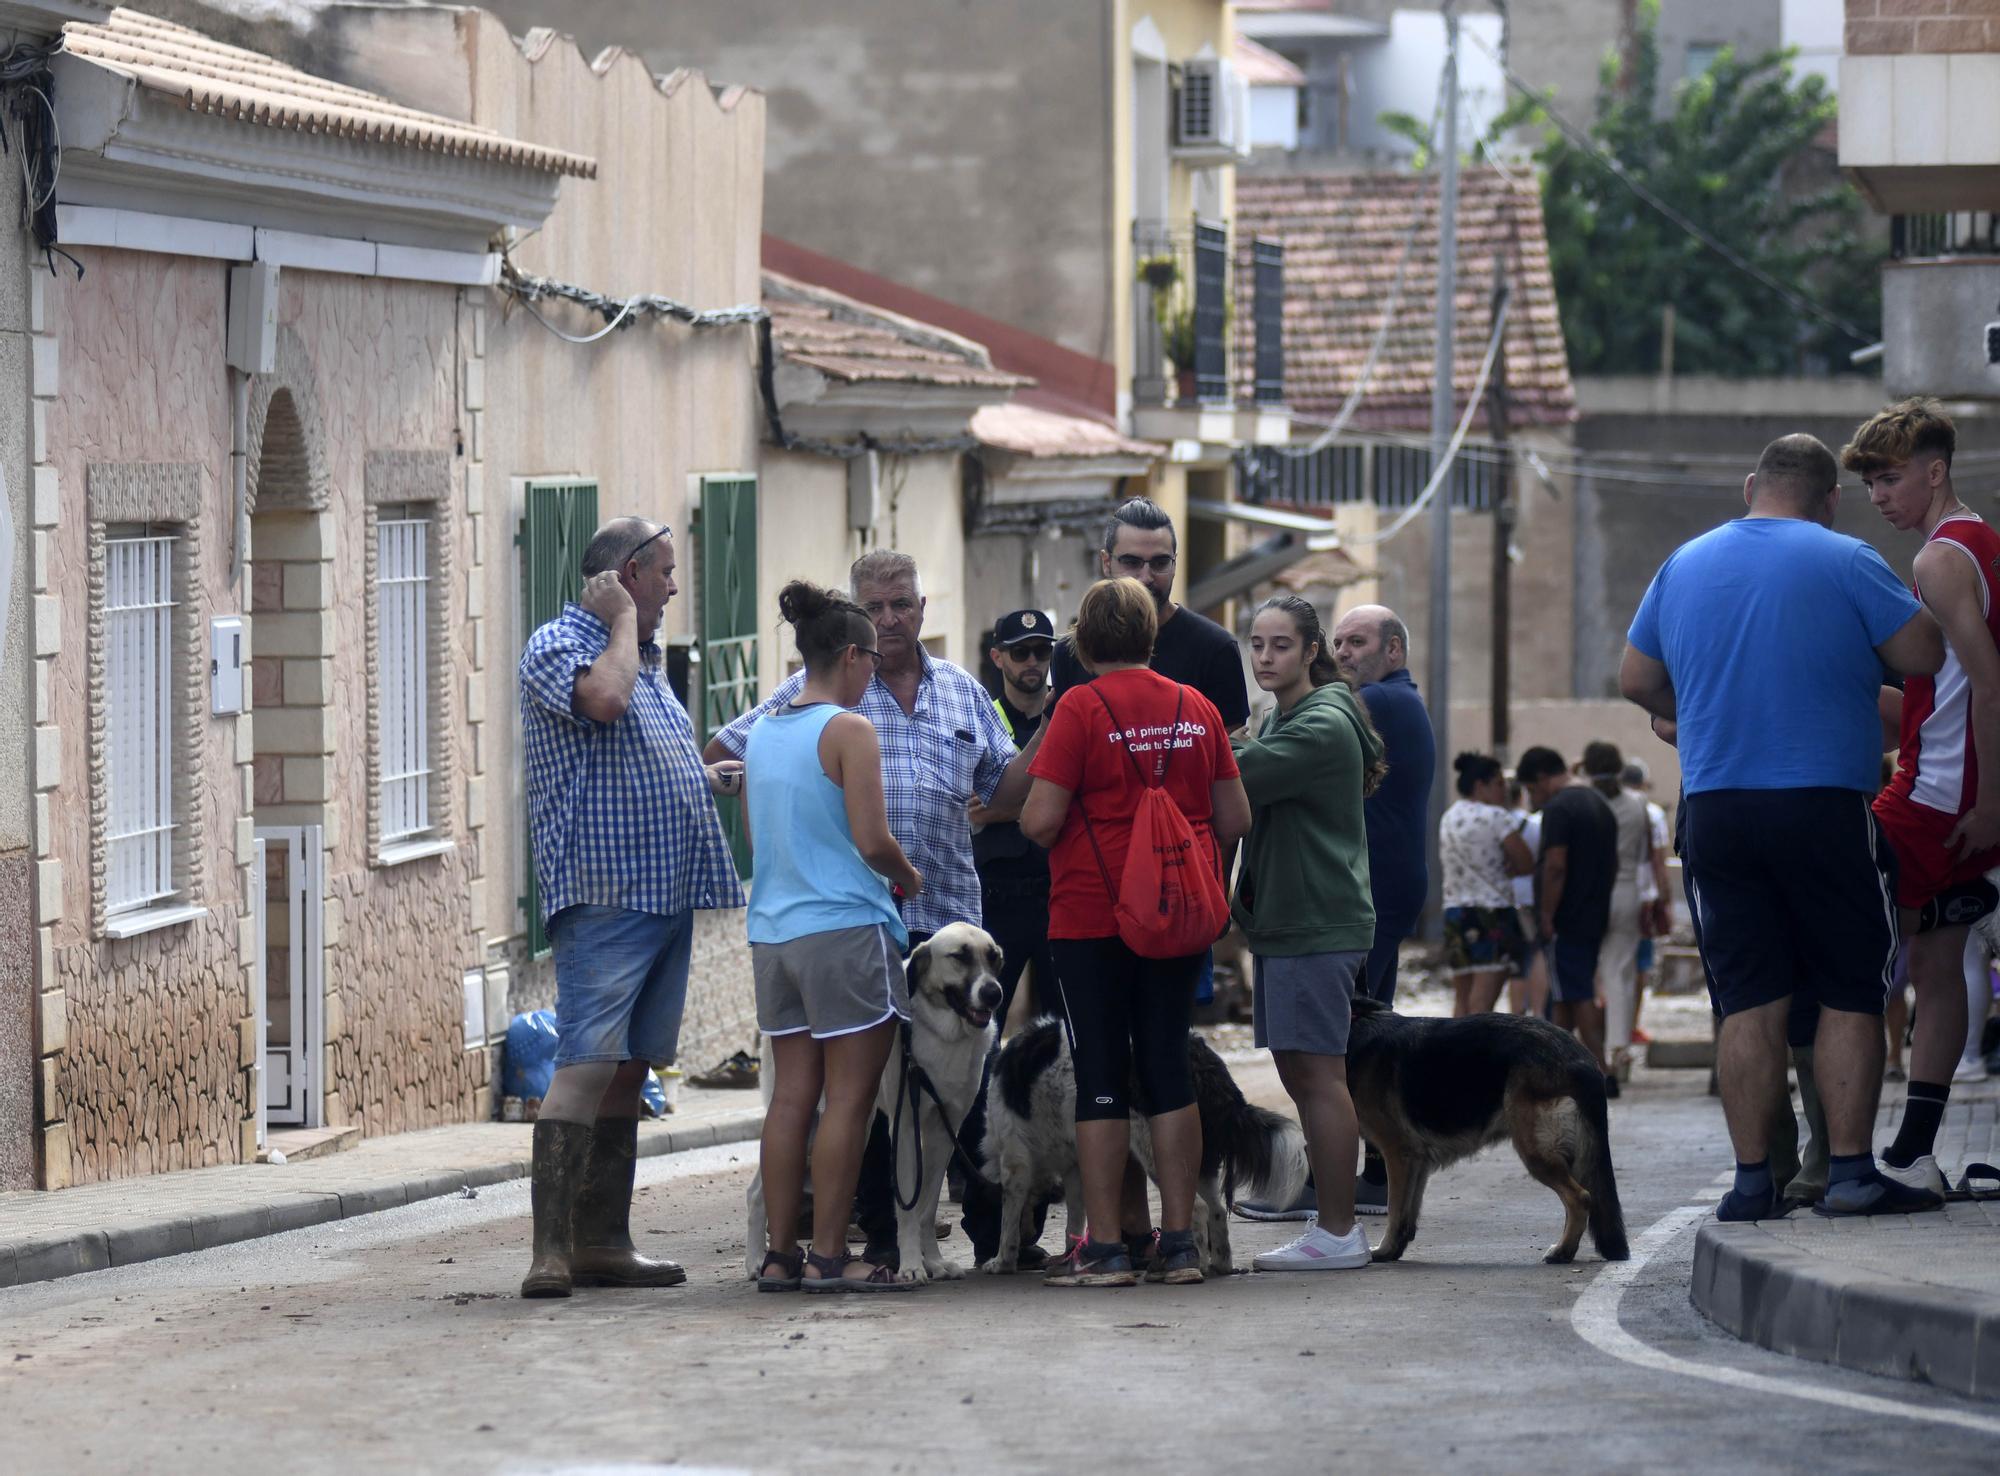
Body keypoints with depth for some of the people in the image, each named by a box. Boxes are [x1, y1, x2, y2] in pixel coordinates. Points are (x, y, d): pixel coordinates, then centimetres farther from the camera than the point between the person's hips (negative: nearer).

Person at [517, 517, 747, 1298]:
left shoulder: (644, 659, 22)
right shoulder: (556, 646, -6)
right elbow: (602, 698, -28)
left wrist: (712, 780, 16)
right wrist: (623, 623, -12)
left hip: (666, 895, 9)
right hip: (602, 894, -9)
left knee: (629, 1069, 9)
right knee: (586, 1065, -15)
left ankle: (603, 1241, 12)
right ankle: (551, 1251, -19)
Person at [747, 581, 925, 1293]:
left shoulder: (762, 733, 12)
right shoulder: (847, 731, -10)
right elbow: (873, 841, -14)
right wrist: (908, 878, 4)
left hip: (773, 932, 7)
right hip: (845, 929, -7)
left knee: (791, 1094, 9)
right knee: (849, 1096, -3)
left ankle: (781, 1255, 9)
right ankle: (829, 1255, -6)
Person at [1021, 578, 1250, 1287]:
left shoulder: (1081, 707, -10)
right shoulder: (1196, 708, 5)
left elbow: (1039, 820, -14)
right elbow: (1235, 819, 9)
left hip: (1093, 916, -4)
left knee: (1101, 1081, 0)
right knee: (1169, 1073, 9)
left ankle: (1106, 1247, 0)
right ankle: (1178, 1244, 8)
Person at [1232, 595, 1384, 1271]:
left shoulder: (1325, 726, -13)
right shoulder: (1278, 722, 19)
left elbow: (1234, 782, -21)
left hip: (1319, 927, -10)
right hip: (1283, 922, 10)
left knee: (1317, 1070, -9)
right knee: (1299, 1071, 11)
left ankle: (1338, 1233, -8)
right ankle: (1331, 1222, 15)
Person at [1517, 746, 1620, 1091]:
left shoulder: (1558, 808, -14)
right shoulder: (1600, 804, 16)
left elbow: (1556, 866, -21)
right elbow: (1613, 864, 21)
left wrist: (1546, 916, -17)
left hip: (1567, 920, -9)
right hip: (1596, 917, 9)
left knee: (1578, 998, -7)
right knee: (1568, 997, 15)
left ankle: (1602, 1074, -11)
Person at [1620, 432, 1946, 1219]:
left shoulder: (1684, 565, 10)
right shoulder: (1845, 562, -4)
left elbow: (1636, 680, 17)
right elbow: (1923, 654, -6)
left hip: (1714, 808, 4)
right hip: (1825, 801, -4)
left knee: (1747, 999, 5)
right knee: (1850, 993, 3)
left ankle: (1752, 1178, 3)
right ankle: (1851, 1171, -2)